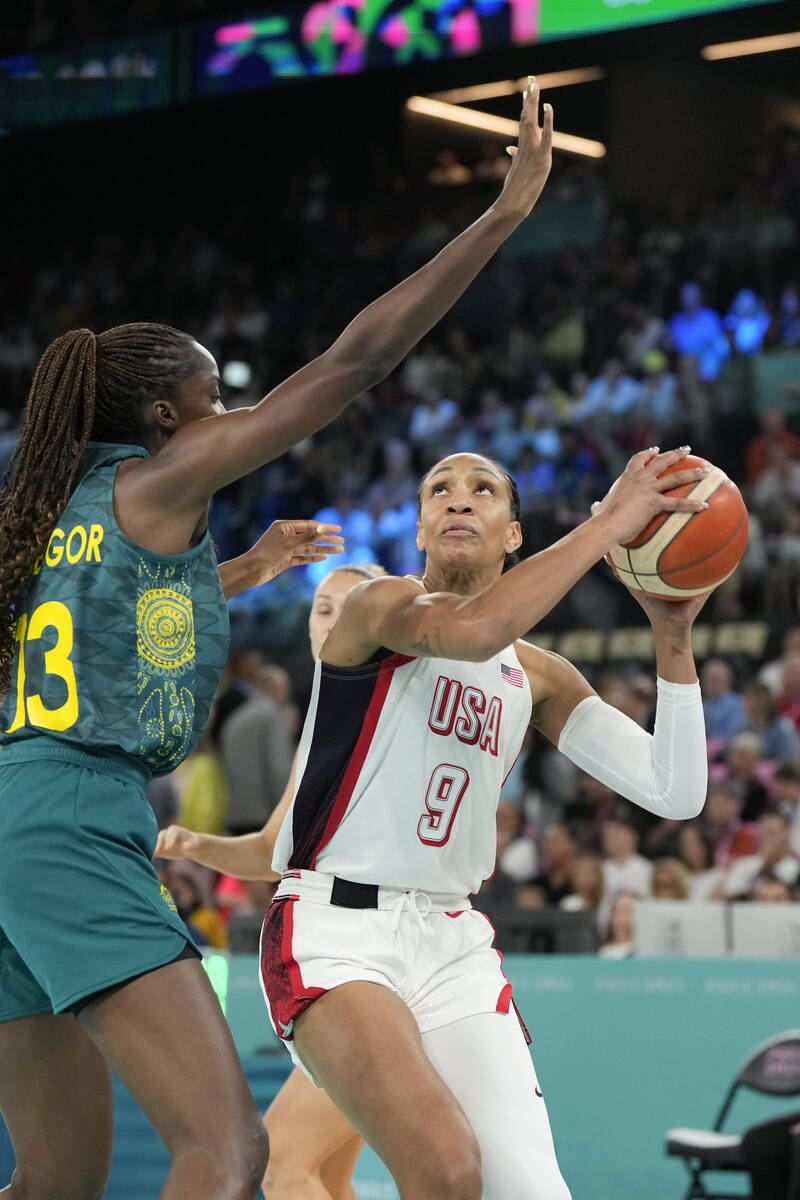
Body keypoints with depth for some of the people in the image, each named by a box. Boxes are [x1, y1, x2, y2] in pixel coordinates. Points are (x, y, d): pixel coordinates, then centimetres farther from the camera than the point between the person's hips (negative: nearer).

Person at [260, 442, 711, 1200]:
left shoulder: (539, 679, 13)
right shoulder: (380, 605, -4)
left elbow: (676, 793, 3)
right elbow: (471, 629, -29)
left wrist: (673, 641, -7)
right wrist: (607, 522, -24)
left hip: (452, 942, 6)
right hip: (334, 930, -6)